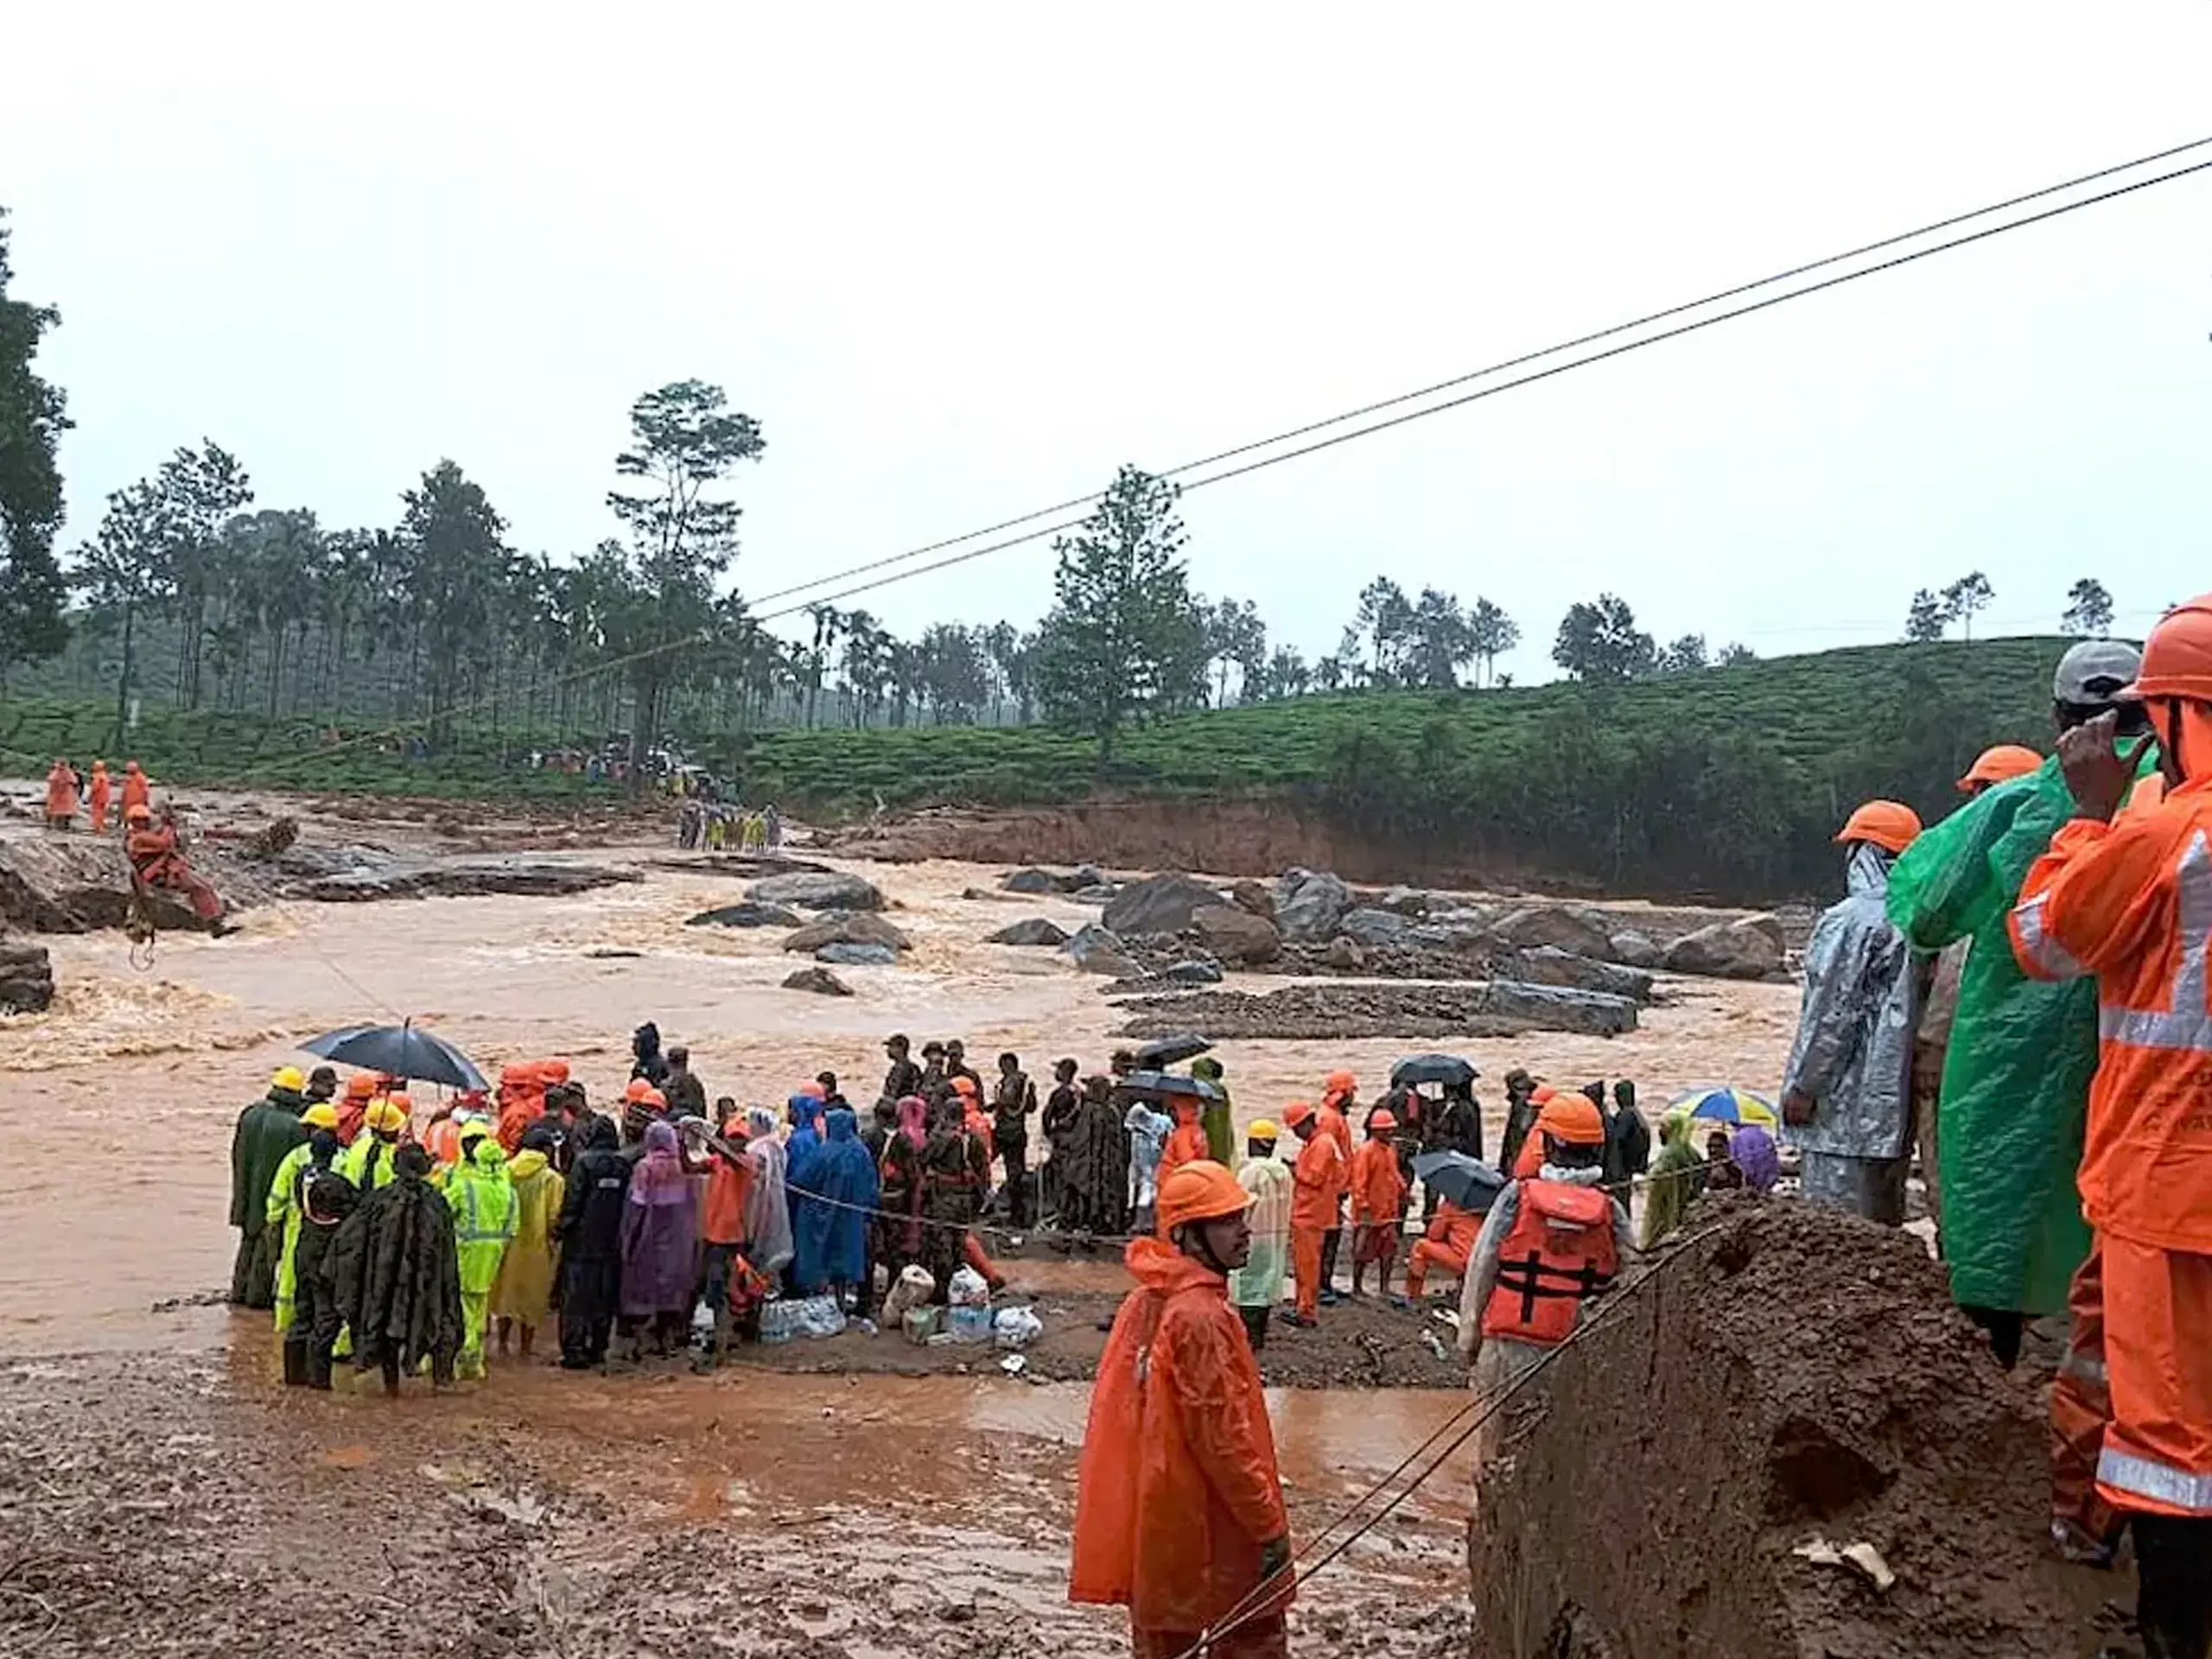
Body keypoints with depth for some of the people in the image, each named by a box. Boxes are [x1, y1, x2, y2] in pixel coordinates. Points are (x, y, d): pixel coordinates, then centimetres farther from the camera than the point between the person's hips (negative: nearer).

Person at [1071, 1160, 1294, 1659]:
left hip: (1150, 1521, 9)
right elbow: (1222, 1435, -21)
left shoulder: (1147, 1299, 7)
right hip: (1207, 1526, -9)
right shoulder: (1200, 1315, -21)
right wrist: (1270, 1524, -15)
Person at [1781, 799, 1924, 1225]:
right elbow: (1915, 1010, 13)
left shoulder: (1849, 920, -15)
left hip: (1849, 1104, -8)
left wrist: (1801, 1086, -8)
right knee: (1885, 1216, 15)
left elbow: (1831, 1014, -15)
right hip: (1896, 1103, 8)